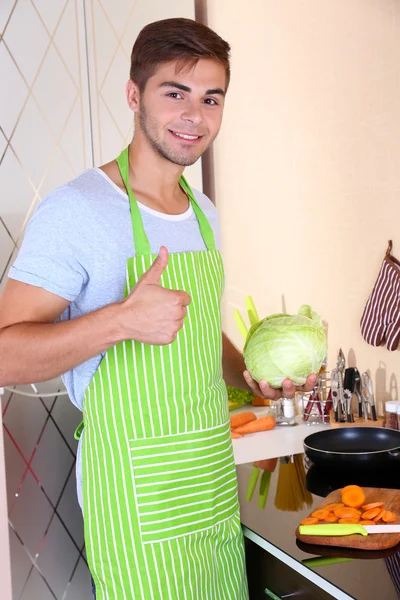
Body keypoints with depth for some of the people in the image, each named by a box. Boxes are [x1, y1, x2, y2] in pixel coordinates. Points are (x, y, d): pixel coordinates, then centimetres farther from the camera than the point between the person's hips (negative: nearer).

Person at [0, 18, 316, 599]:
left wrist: (250, 372, 3)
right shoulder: (75, 209, -15)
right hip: (135, 493, -7)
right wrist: (121, 320, -32)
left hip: (214, 478, 7)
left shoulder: (204, 214, 11)